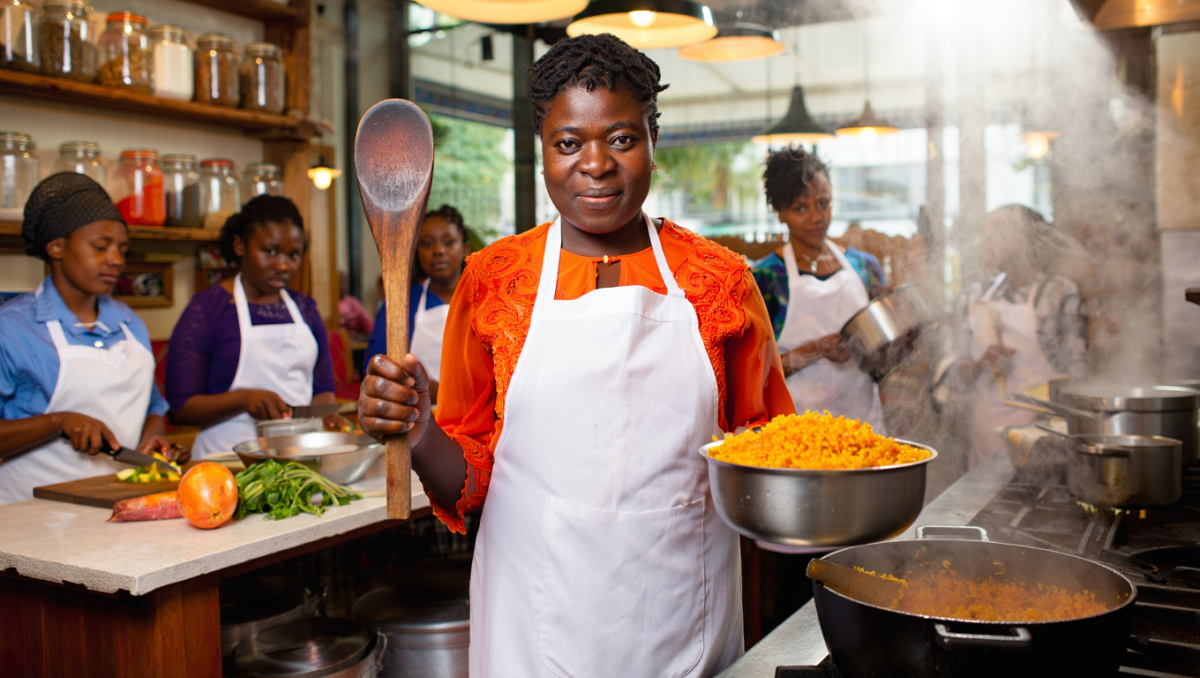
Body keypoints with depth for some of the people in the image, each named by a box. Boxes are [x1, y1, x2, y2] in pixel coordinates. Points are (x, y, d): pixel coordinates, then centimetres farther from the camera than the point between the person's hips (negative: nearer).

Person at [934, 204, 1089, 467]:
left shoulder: (1060, 292, 0)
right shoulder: (975, 298, 11)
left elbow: (1076, 368, 0)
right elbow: (953, 372, 10)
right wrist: (979, 365, -9)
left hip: (1041, 426, -3)